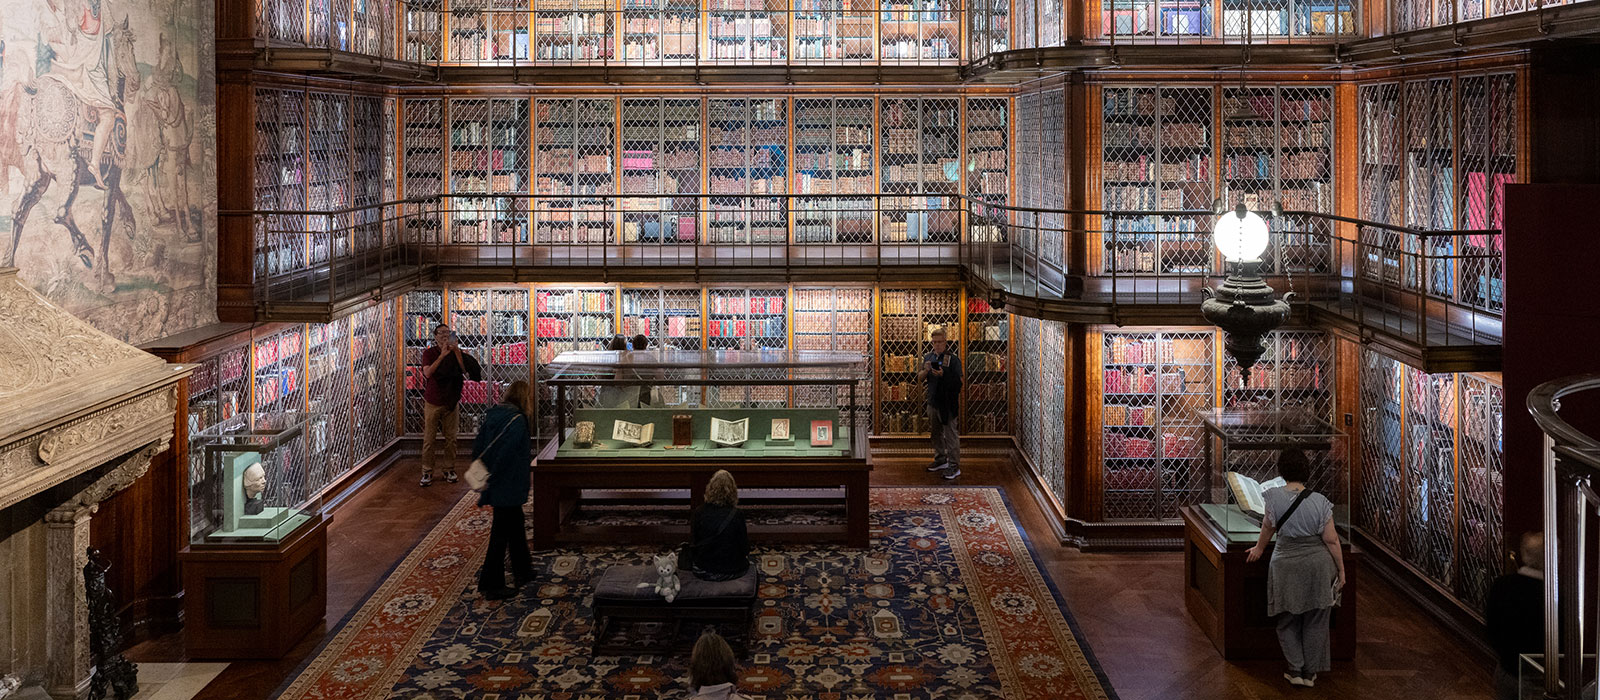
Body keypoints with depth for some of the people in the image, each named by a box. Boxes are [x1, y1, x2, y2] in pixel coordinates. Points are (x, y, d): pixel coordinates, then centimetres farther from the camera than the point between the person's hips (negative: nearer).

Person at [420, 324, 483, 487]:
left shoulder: (456, 352, 5)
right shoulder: (429, 353, -1)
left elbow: (465, 370, -10)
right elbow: (427, 373, -17)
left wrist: (456, 351, -17)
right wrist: (442, 355, -20)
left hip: (451, 401, 2)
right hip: (433, 402, -2)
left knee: (451, 438, 6)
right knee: (429, 438, -1)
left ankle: (449, 470, 16)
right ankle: (427, 472, 5)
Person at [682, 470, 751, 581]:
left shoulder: (700, 512, -11)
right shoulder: (737, 515, -15)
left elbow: (693, 543, -2)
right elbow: (745, 549, -9)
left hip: (703, 572, 1)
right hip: (731, 572, -1)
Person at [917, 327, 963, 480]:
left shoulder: (953, 359, -9)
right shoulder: (928, 357, 11)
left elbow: (959, 380, -13)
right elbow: (920, 378, 12)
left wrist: (943, 375, -25)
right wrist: (925, 371, -9)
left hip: (947, 403, -7)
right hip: (933, 401, 7)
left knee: (950, 435, -6)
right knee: (936, 433, 17)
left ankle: (954, 466, -3)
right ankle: (941, 460, 30)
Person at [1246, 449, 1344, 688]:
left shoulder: (1274, 497, -10)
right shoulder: (1320, 501, -10)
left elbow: (1268, 527, 5)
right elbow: (1331, 539, -6)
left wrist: (1259, 548, 24)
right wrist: (1341, 570, 4)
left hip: (1287, 565, -1)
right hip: (1318, 564, 1)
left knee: (1288, 621, 14)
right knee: (1315, 622, 12)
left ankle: (1295, 671, 13)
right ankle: (1310, 673, 19)